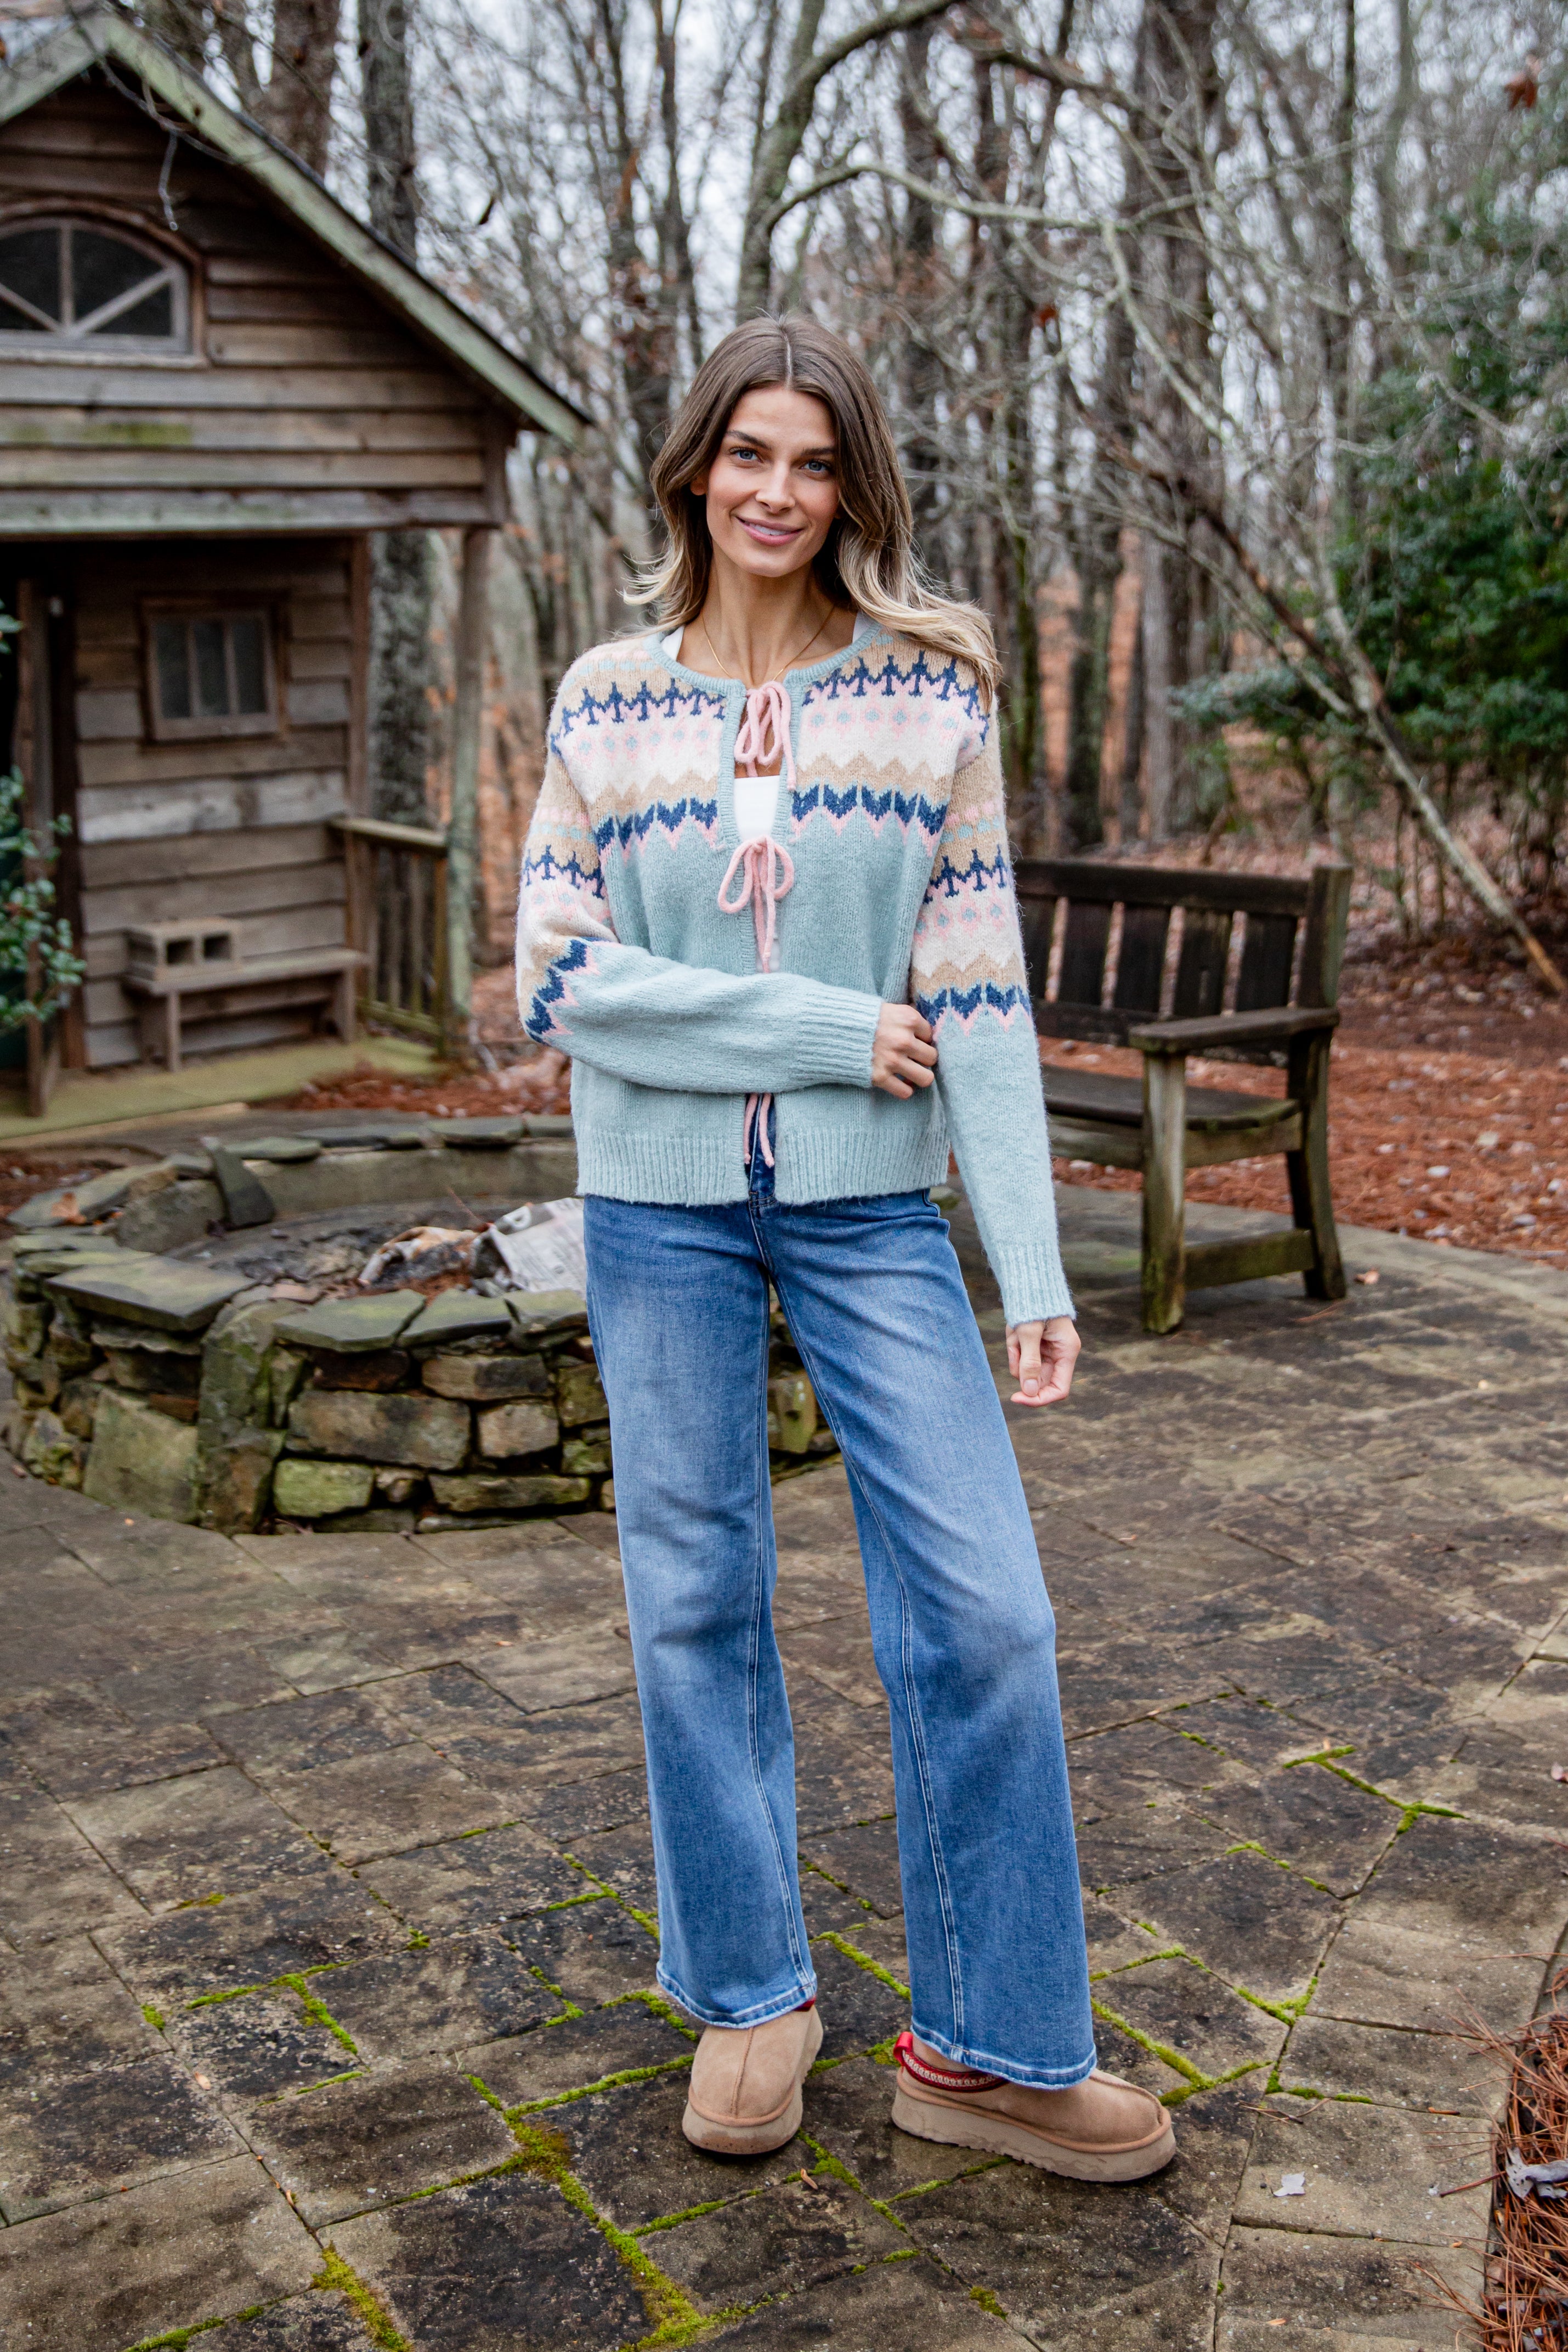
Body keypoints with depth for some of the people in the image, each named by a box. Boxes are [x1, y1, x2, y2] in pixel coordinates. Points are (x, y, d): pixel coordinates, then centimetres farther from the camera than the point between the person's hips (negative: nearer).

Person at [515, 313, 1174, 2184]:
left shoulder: (929, 694, 0)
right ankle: (752, 1995, 27)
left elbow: (977, 994, -2)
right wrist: (820, 1030, -13)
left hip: (868, 1205, 0)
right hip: (661, 1207, 1)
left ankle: (991, 2046, 14)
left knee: (981, 1612, -3)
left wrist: (1032, 1262, -7)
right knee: (697, 1605, 8)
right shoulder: (606, 703, 2)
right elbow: (557, 979, -4)